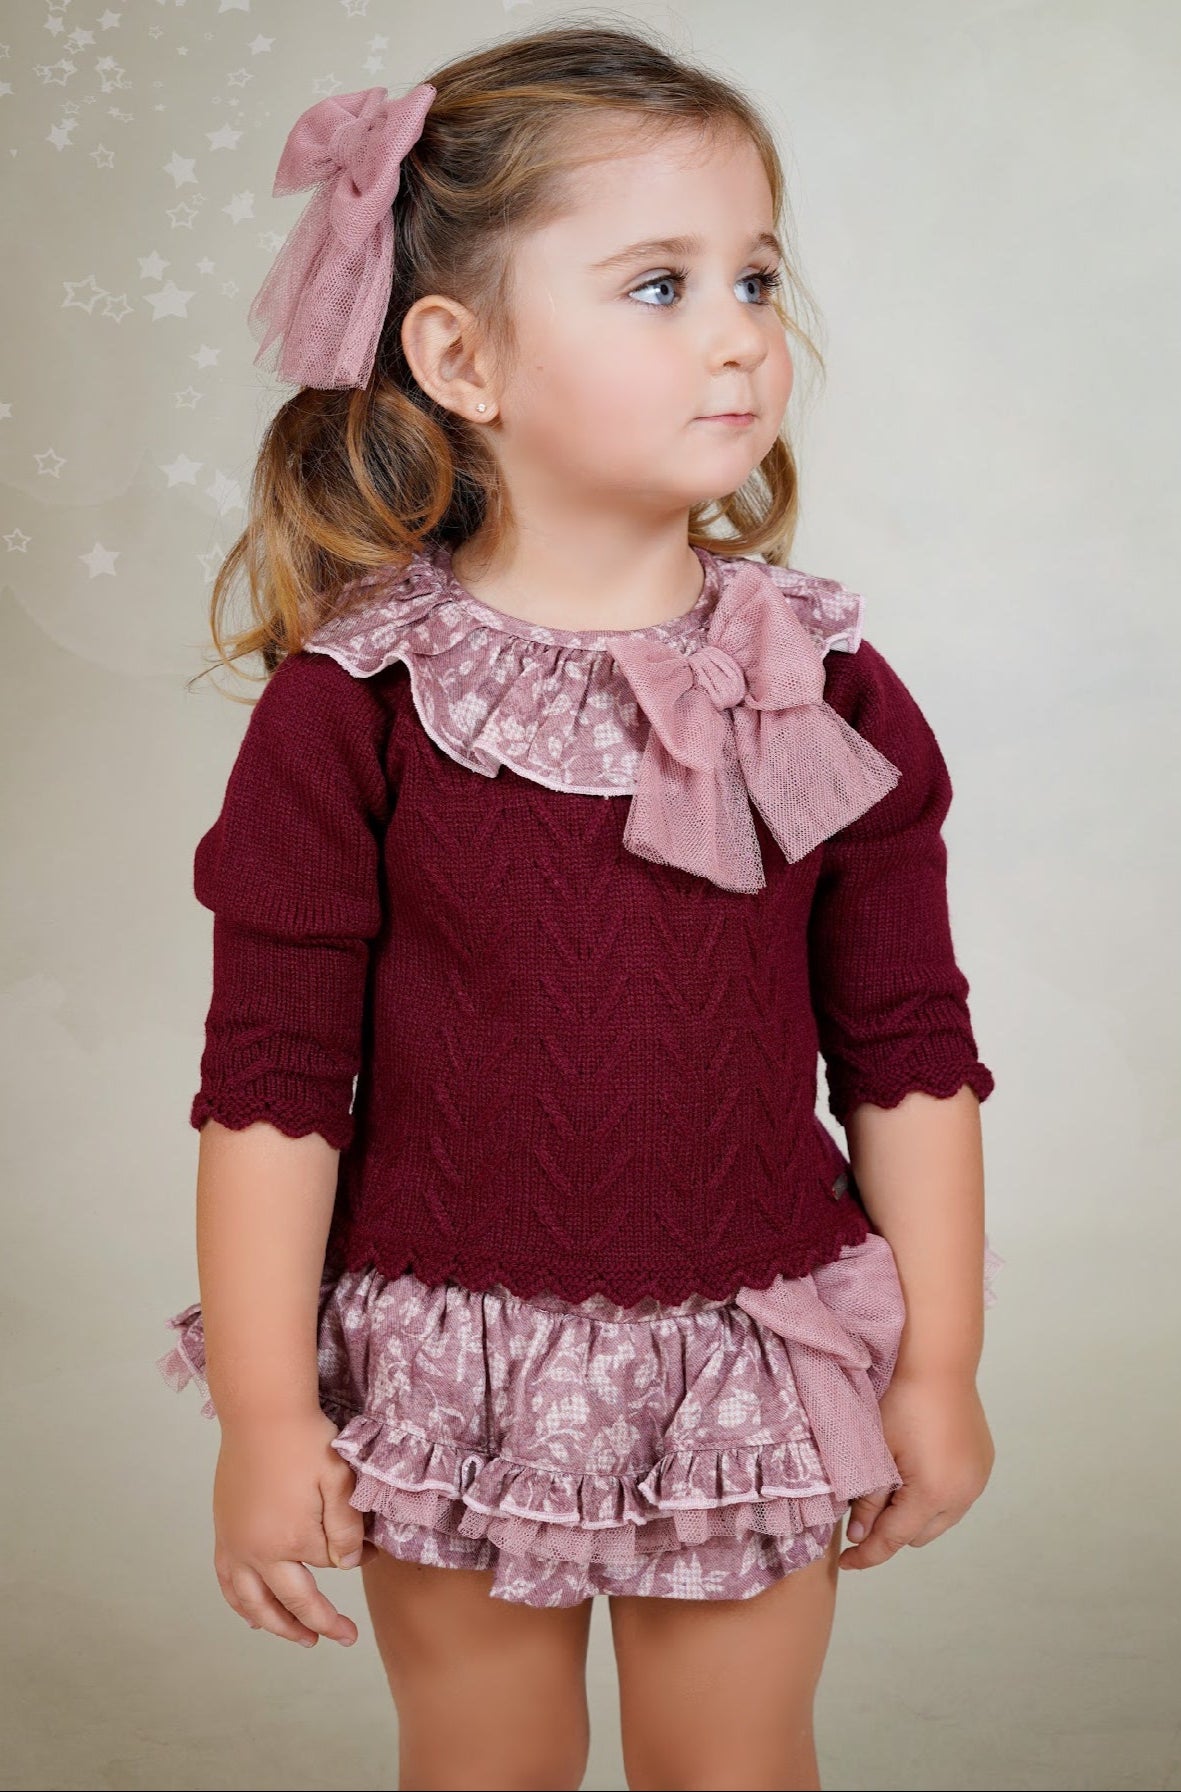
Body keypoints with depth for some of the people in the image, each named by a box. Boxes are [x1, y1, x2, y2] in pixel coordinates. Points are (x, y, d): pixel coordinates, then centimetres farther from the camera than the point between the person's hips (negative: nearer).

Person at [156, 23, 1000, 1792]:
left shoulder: (829, 691, -6)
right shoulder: (352, 706, -13)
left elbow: (910, 1047, 0)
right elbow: (272, 1073, -9)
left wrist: (938, 1366, 3)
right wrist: (267, 1411, -7)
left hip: (753, 1362, 2)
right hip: (449, 1366, -1)